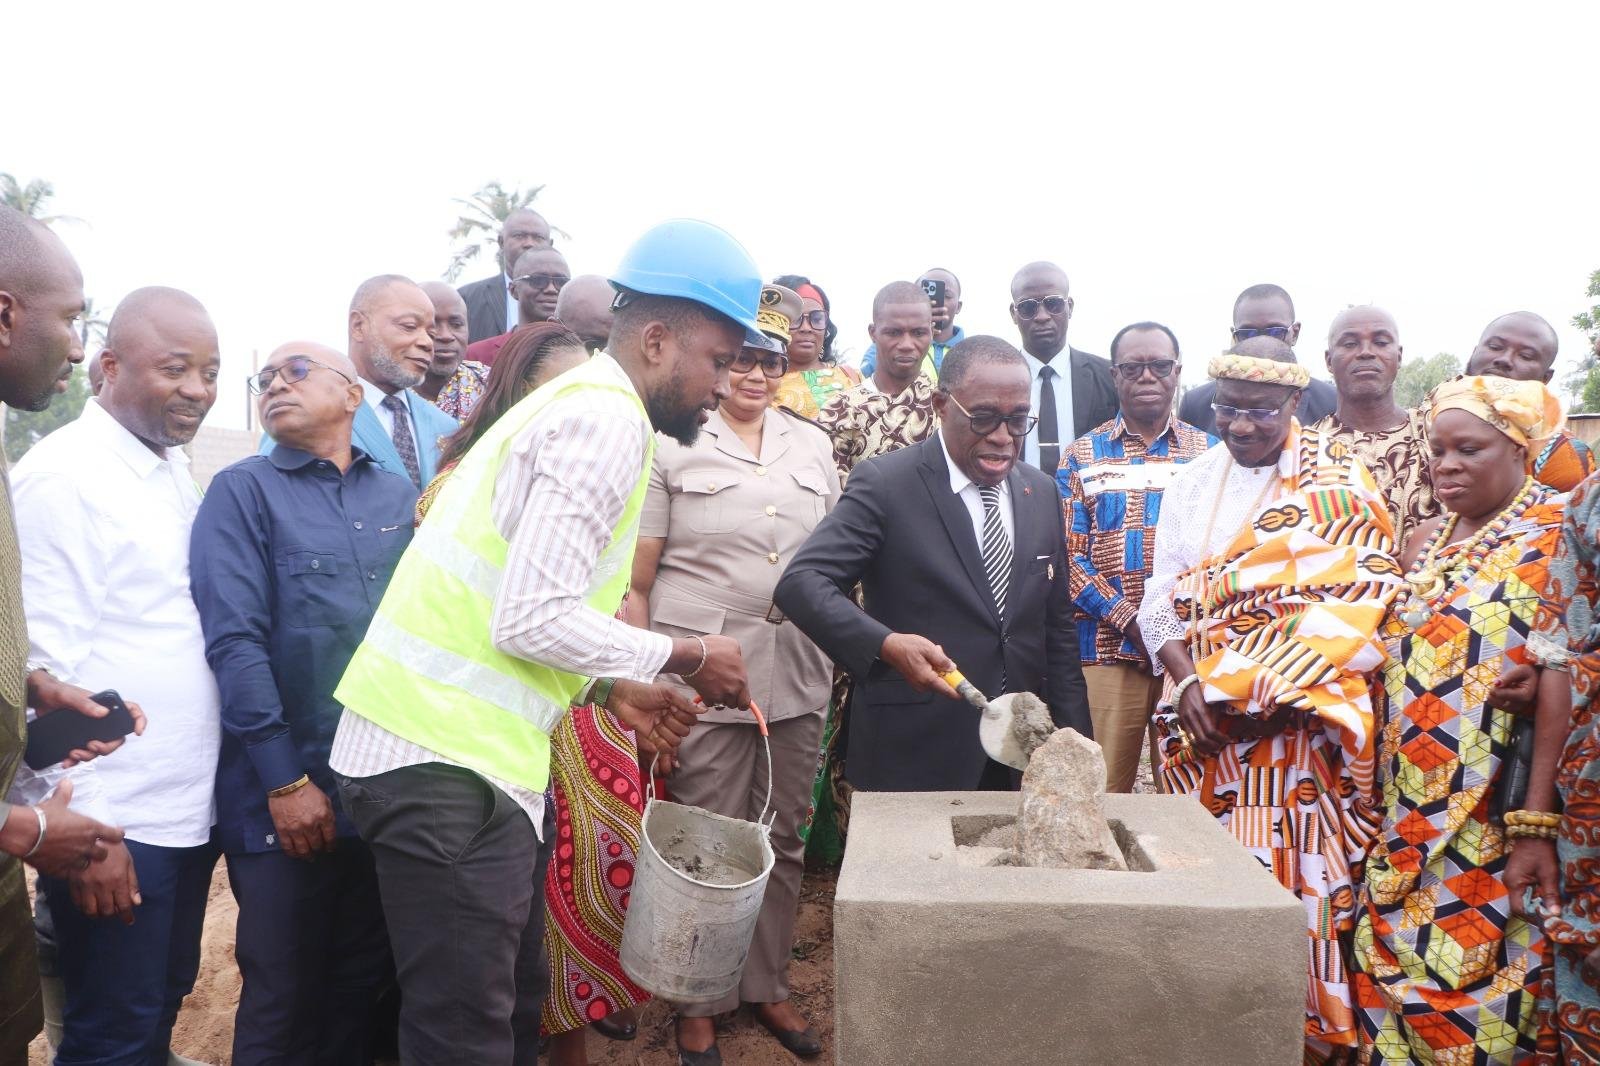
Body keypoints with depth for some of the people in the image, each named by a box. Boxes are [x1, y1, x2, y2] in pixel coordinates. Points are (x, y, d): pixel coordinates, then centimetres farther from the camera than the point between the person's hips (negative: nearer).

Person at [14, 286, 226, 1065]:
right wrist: (83, 825, -16)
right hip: (114, 824, -7)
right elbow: (45, 659, -16)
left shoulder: (176, 469, 11)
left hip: (191, 810, 7)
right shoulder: (63, 473, -13)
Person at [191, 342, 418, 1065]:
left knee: (364, 986, 16)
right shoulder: (244, 491, -1)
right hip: (288, 796, -3)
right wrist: (285, 781, -14)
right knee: (284, 1001, 9)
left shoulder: (399, 496, 11)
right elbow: (234, 641, -10)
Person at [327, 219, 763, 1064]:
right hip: (450, 760, -10)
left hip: (466, 748, 10)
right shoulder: (609, 419, -14)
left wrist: (609, 688, 14)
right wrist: (682, 659, -8)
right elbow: (532, 617, -21)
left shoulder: (579, 407, 17)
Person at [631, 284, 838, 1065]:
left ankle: (767, 985, 32)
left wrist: (839, 657, 10)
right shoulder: (672, 444, -3)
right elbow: (637, 580, -4)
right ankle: (698, 1002, 25)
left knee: (783, 840, 13)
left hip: (798, 677, 4)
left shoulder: (813, 446, 9)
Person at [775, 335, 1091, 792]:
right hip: (913, 758, -5)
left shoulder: (1042, 493, 8)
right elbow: (800, 582, -18)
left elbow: (1057, 629, 13)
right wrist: (886, 644, -33)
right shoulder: (885, 484, -10)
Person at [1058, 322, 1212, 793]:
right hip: (1107, 649, -1)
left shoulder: (1209, 453, 8)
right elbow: (1068, 555, -1)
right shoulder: (1083, 455, 5)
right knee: (1102, 793, 3)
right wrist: (1130, 620, -13)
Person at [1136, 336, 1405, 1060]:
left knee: (1298, 874, -4)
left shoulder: (1336, 480, 0)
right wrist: (1186, 680, -9)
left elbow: (1363, 595, -9)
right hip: (1205, 725, 4)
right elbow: (1163, 597, 9)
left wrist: (1243, 679, -16)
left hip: (1297, 721, -3)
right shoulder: (1193, 483, 12)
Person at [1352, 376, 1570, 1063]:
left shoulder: (1556, 530, -7)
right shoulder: (1431, 539, 12)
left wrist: (1537, 819, -21)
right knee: (1391, 980, 10)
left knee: (1479, 989, 0)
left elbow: (1563, 672, -15)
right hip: (1412, 827, 6)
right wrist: (1389, 806, 9)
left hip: (1492, 829, -6)